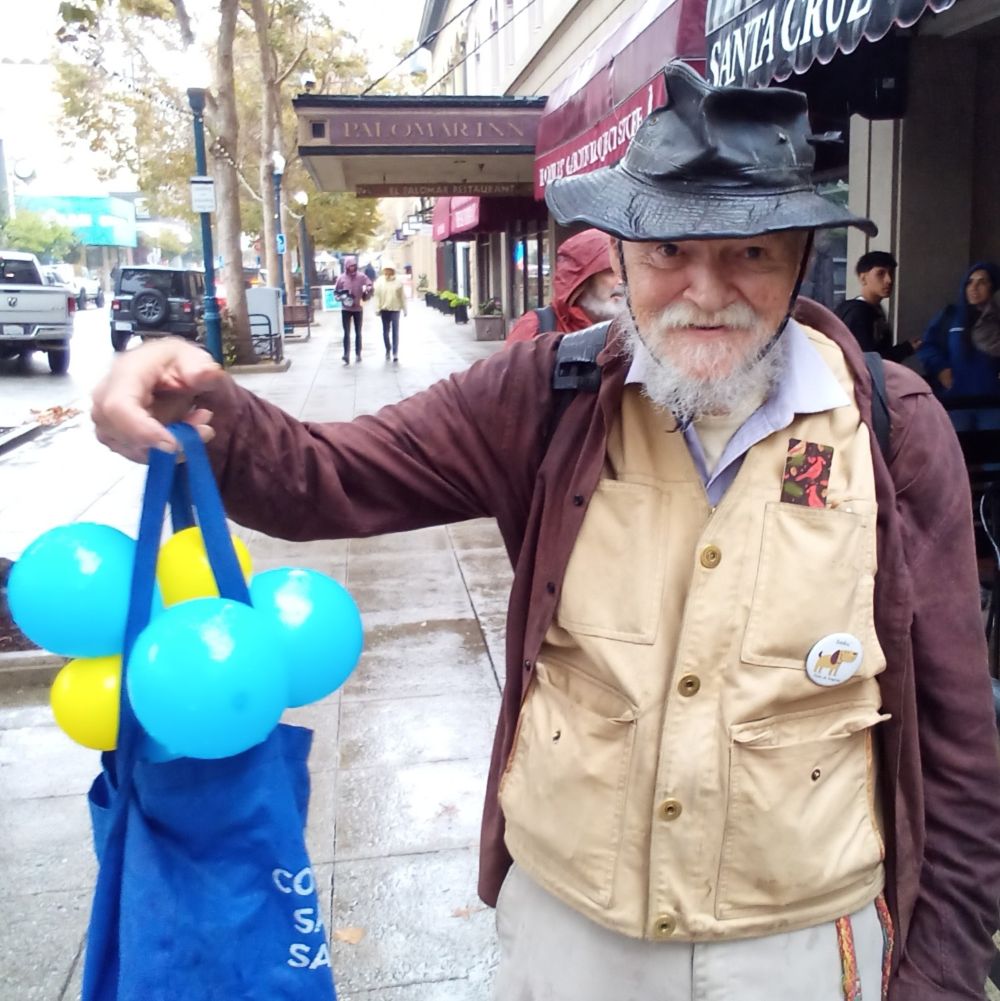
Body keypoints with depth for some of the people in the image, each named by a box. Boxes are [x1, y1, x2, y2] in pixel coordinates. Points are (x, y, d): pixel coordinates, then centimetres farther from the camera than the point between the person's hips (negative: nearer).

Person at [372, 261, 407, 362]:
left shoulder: (398, 282, -1)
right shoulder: (380, 281, 2)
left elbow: (403, 296, 2)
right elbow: (377, 296, 2)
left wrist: (404, 309, 3)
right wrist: (377, 308, -3)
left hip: (395, 309, -2)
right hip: (384, 309, 2)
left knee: (395, 332, -4)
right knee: (385, 331, 9)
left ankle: (395, 353, -2)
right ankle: (388, 349, 30)